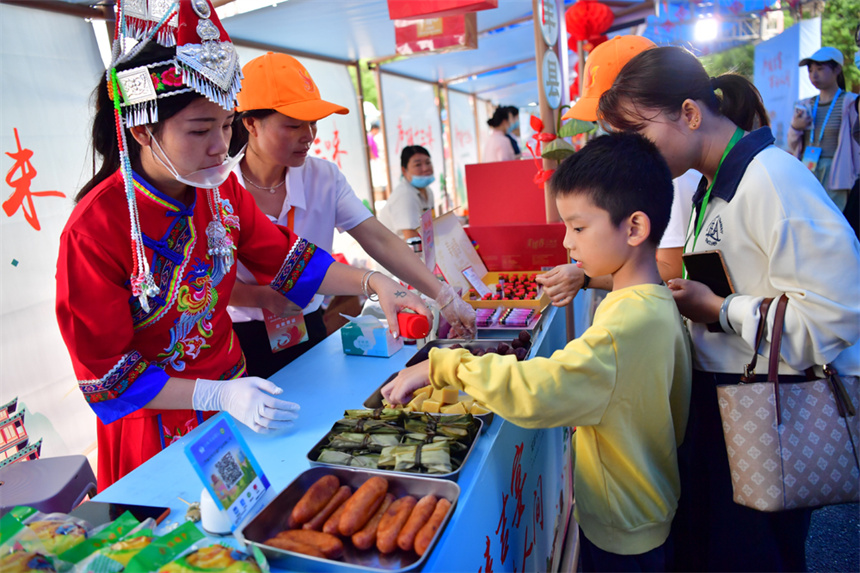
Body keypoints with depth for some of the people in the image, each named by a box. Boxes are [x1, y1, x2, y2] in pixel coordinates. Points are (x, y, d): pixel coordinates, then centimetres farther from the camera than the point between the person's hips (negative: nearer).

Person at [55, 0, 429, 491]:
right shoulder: (95, 228, -24)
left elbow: (286, 258, 1)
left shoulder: (222, 189, -7)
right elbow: (105, 374, -18)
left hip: (234, 392, 6)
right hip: (157, 434, -5)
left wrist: (374, 283, -12)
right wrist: (218, 396, -28)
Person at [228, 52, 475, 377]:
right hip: (239, 343, -3)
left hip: (308, 335, 4)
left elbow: (379, 240, -14)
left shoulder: (323, 177, -5)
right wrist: (265, 297, -24)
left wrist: (443, 296, -22)